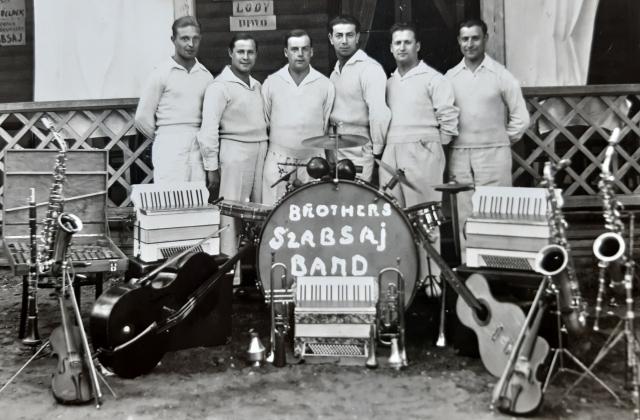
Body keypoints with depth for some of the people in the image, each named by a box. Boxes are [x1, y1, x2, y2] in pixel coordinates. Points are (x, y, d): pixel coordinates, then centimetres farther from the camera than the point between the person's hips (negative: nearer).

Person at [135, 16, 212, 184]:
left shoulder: (206, 76, 11)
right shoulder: (161, 73, -1)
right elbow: (143, 118, 1)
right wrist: (163, 138, 11)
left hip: (198, 150, 4)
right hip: (170, 151, -4)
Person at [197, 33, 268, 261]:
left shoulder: (257, 86, 16)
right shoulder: (220, 86, -6)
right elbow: (209, 129, -12)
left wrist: (266, 149, 10)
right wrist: (212, 167, -15)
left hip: (260, 151, 7)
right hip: (234, 151, -7)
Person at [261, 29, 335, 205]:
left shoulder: (325, 85, 1)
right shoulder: (271, 83, 2)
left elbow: (328, 126, 7)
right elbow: (263, 123, 8)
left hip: (313, 161, 0)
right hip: (278, 161, 0)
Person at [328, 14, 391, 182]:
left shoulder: (370, 68, -12)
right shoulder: (335, 72, 14)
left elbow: (379, 113, -19)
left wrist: (377, 151, -16)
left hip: (360, 155, -7)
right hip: (335, 152, 7)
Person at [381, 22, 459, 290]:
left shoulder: (432, 78, -1)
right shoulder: (389, 82, 18)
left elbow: (449, 117, -6)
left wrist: (435, 145, -3)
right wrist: (383, 144, 10)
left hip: (421, 154, -6)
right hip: (391, 155, 6)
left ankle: (430, 277, 3)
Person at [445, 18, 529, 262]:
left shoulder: (501, 75, 0)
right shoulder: (450, 77, 7)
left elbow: (520, 117, 2)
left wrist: (502, 141, 3)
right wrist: (450, 141, 4)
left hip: (494, 155, -3)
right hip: (459, 156, 3)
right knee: (463, 216, 5)